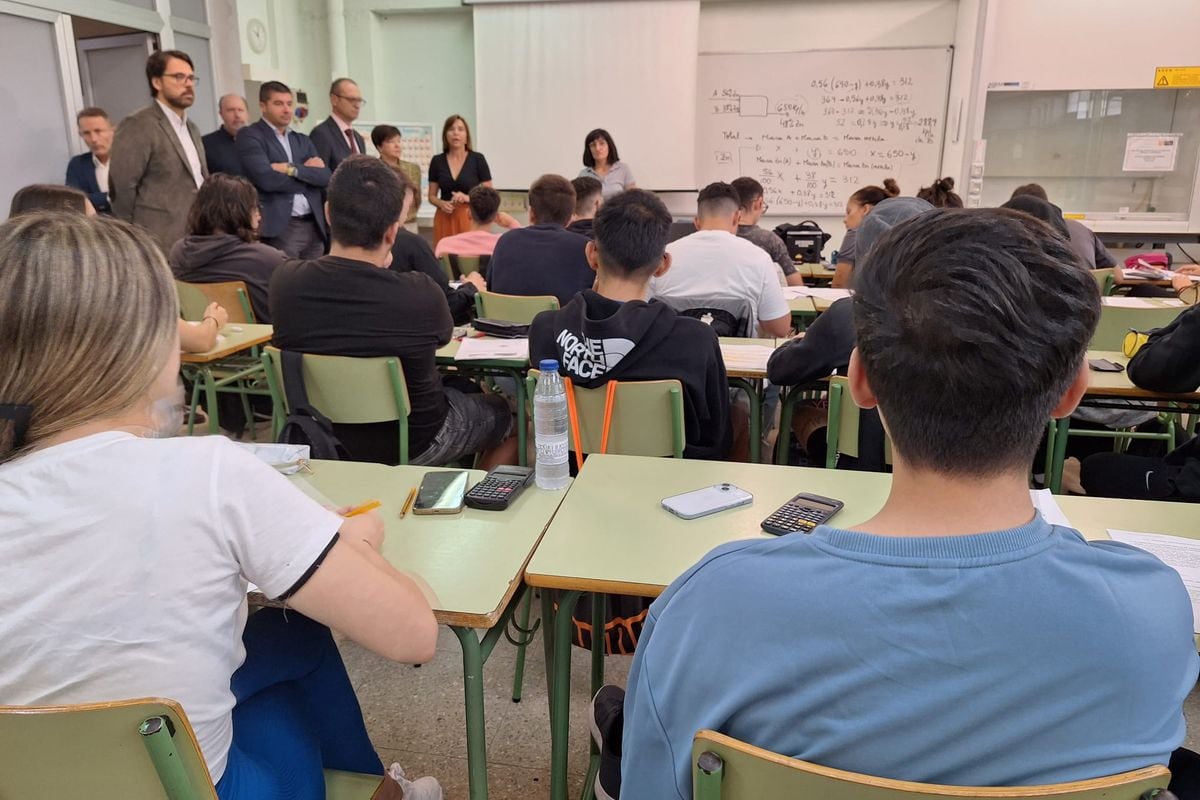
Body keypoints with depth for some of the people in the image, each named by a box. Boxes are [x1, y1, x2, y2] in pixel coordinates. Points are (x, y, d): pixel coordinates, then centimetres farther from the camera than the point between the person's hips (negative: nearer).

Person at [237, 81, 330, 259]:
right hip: (279, 228, -6)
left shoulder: (303, 140, 18)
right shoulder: (250, 136, 0)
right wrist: (307, 172, -2)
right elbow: (266, 179, -14)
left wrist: (292, 169, -10)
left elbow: (325, 176, 5)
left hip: (313, 226, 6)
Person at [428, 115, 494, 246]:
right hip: (445, 219, 2)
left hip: (470, 218, -2)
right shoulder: (437, 161, 6)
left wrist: (468, 197, -16)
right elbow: (432, 196, 12)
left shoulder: (477, 159, -1)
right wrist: (441, 204, -9)